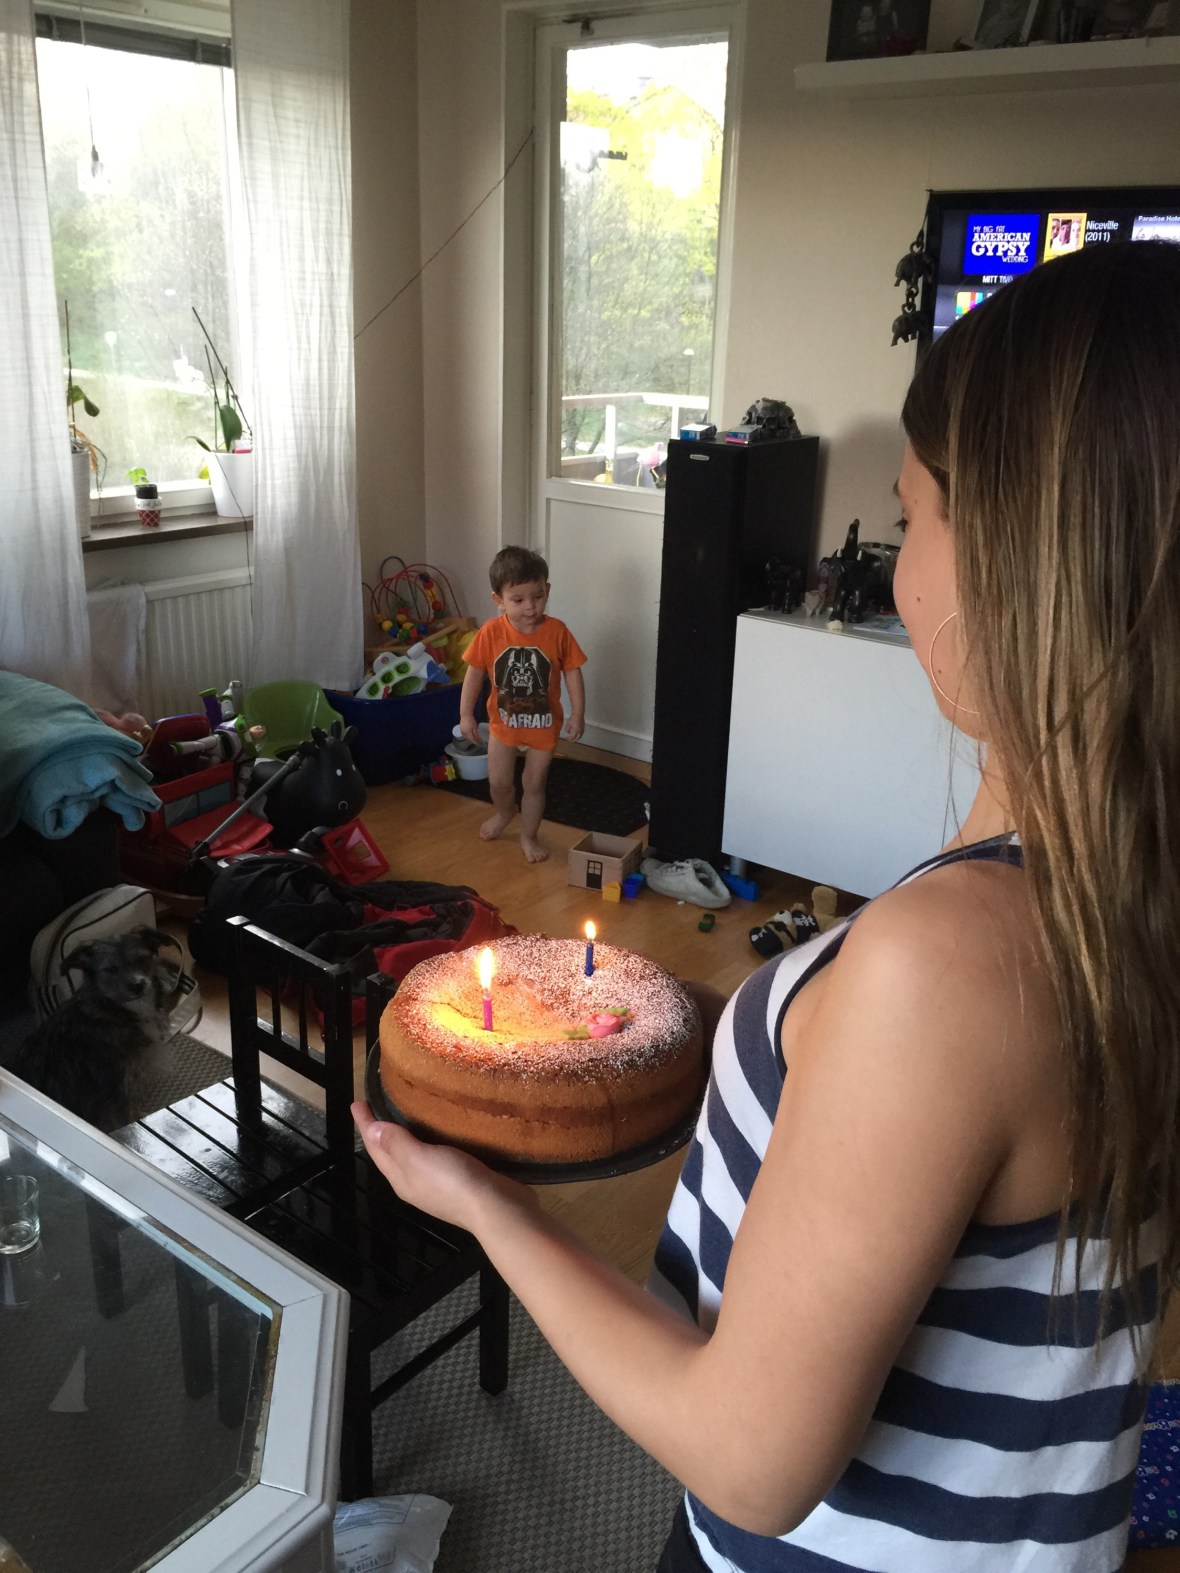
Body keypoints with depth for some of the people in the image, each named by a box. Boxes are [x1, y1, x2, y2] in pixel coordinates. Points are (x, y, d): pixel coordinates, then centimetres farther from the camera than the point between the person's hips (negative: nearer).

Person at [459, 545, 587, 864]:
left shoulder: (557, 631, -18)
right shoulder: (491, 632, -17)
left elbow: (572, 671, -8)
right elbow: (475, 672, -7)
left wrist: (578, 713, -9)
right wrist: (466, 714, -7)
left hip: (543, 724, -1)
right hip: (504, 721, 1)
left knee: (534, 784, 11)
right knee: (499, 782, 11)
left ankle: (529, 836, 32)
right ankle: (504, 813, 45)